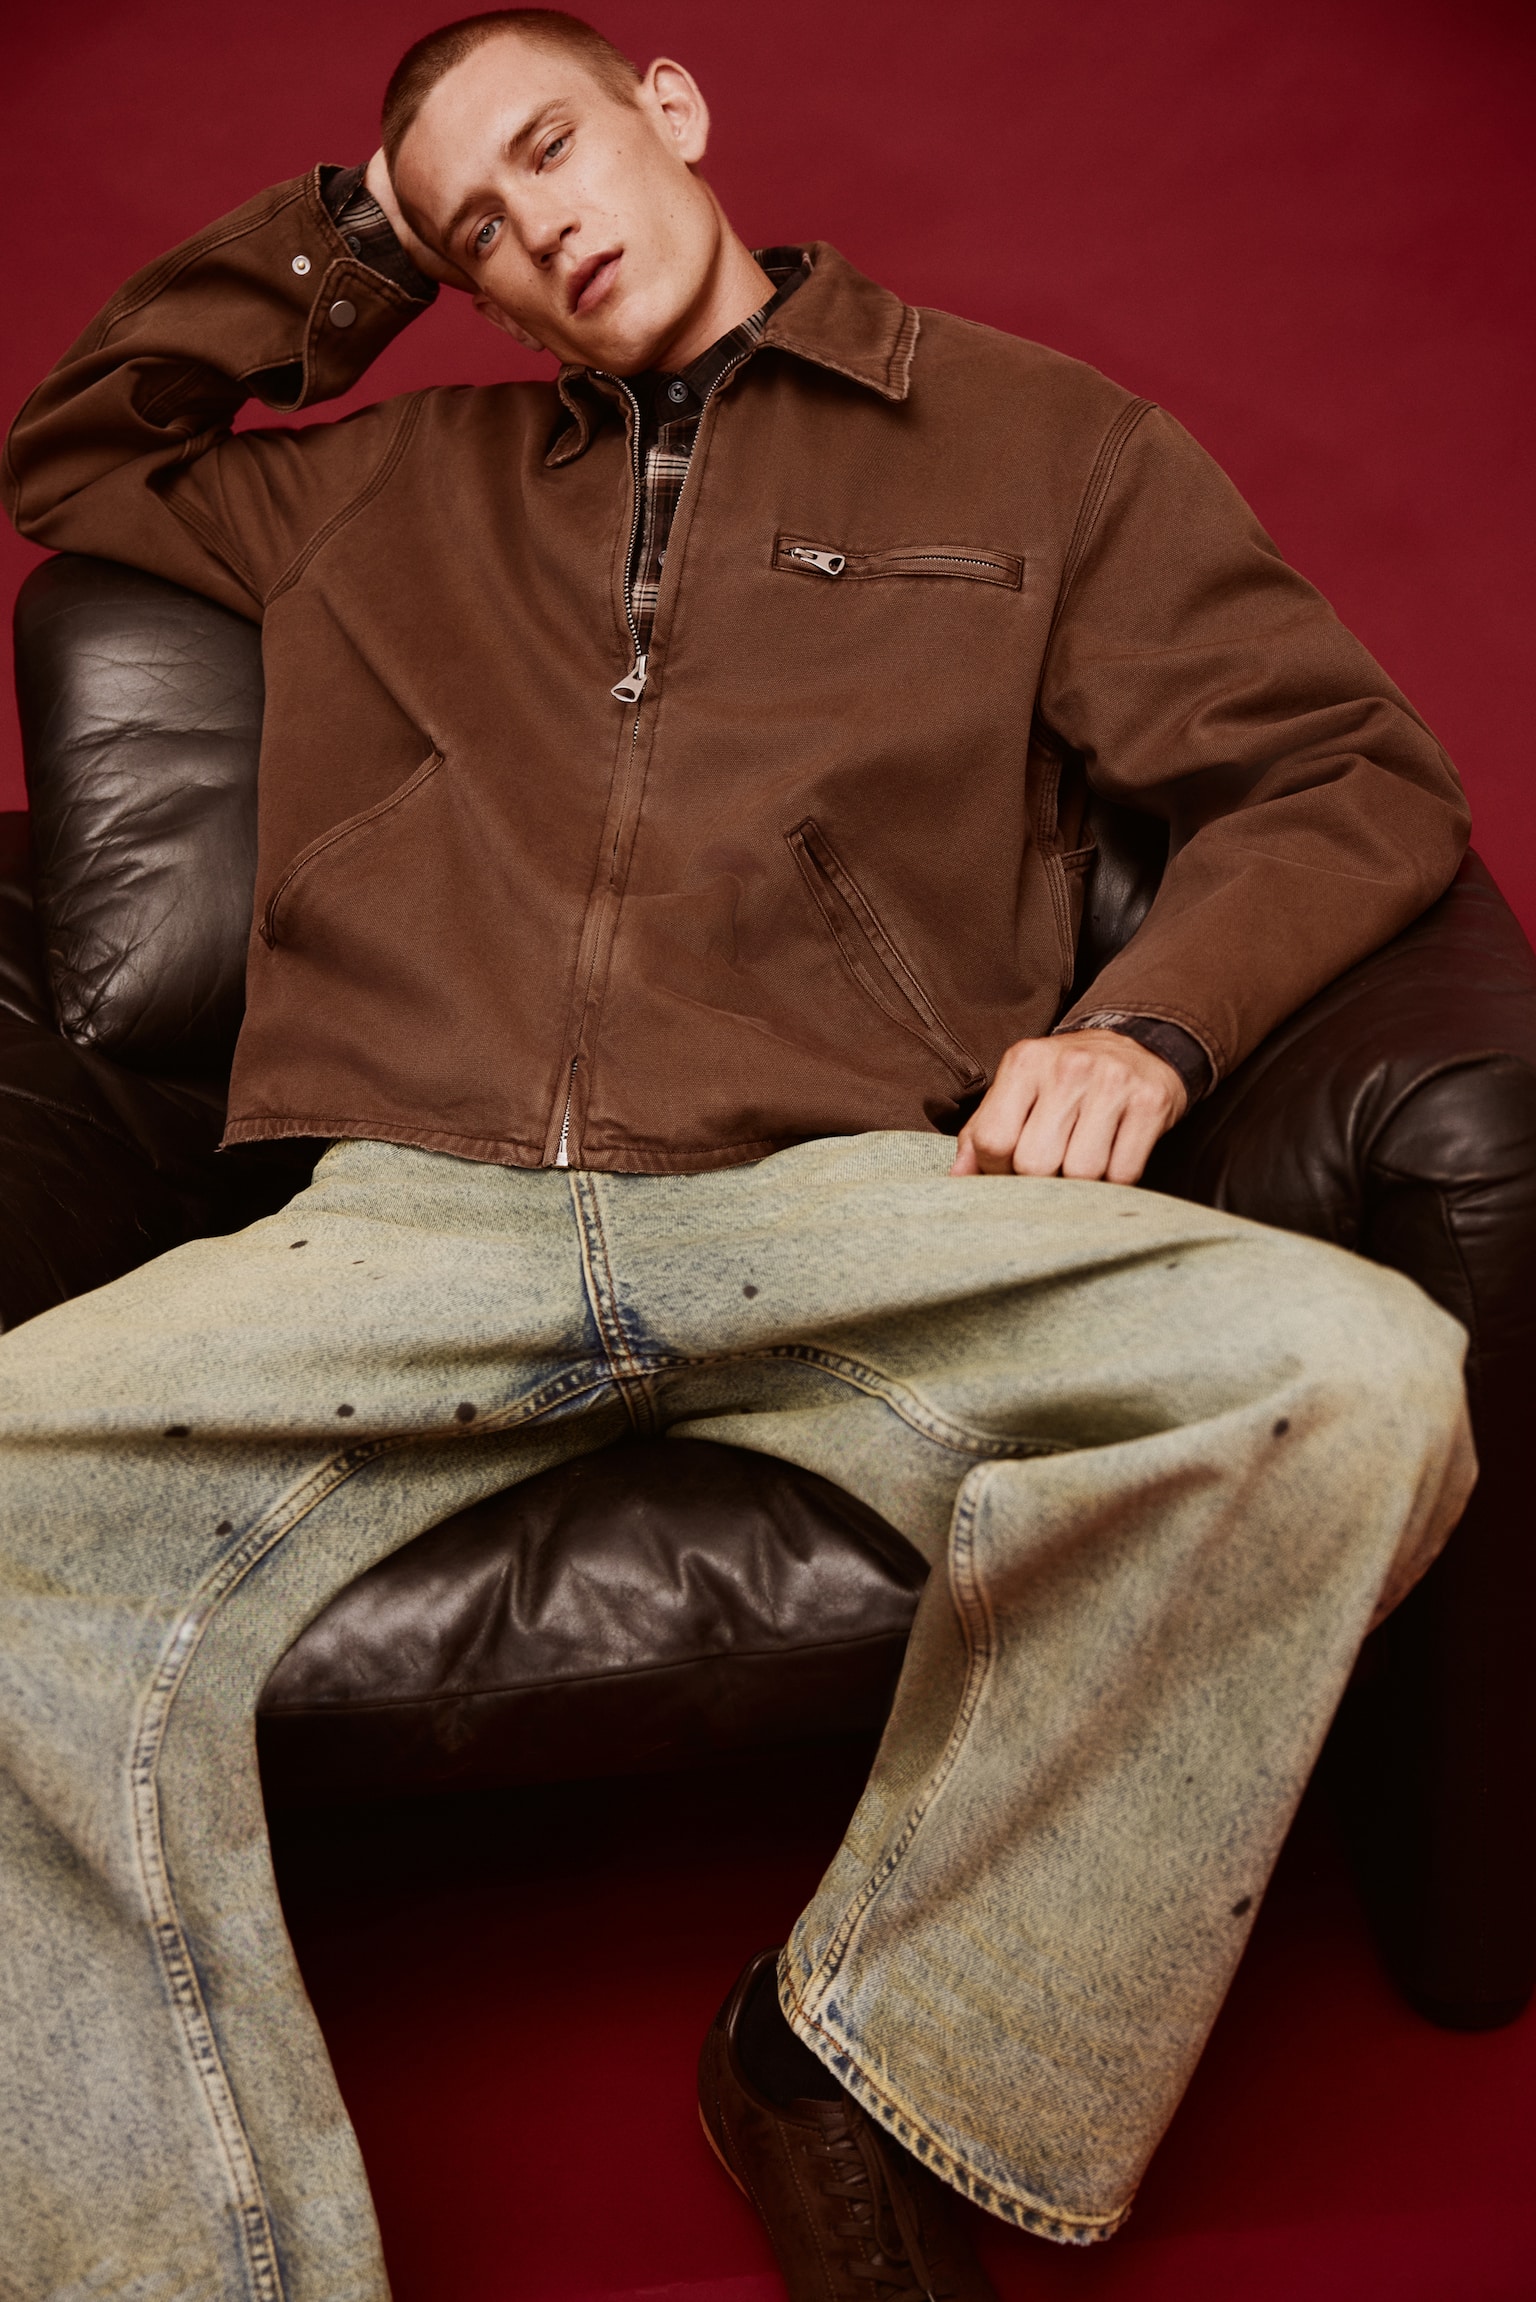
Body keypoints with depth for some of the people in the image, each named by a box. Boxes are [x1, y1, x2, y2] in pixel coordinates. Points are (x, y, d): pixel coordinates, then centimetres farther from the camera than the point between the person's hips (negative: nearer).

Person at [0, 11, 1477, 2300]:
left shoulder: (1043, 438, 20)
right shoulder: (391, 488, 29)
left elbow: (1349, 769, 15)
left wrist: (1150, 1016, -5)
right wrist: (338, 242, 30)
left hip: (850, 1208, -1)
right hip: (414, 1224, 2)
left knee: (1358, 1378, -30)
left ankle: (872, 2066, -12)